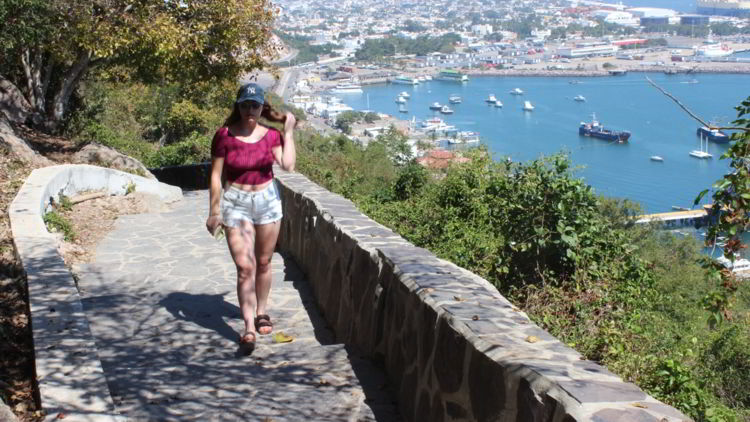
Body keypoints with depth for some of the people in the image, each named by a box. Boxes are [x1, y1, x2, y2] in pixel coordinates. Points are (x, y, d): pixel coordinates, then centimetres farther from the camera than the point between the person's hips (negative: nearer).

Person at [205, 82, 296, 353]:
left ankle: (261, 313, 32)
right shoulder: (224, 136, -6)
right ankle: (249, 328, -7)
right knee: (245, 267, -9)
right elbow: (216, 176, -4)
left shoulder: (270, 136, 1)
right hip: (236, 203, -3)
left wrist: (288, 132, -7)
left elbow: (288, 165, -14)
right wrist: (214, 212, -5)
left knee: (263, 263, 14)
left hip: (267, 201, 3)